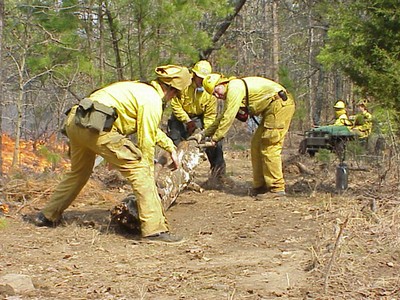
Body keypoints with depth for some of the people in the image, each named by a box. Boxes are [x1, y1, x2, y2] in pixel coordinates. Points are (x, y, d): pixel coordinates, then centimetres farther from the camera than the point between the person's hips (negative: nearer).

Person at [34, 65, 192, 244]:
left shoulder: (139, 88, 27)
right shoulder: (153, 100, -1)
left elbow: (152, 129, 40)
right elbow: (146, 141, 0)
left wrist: (171, 147, 46)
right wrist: (149, 172, 11)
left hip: (74, 121, 10)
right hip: (96, 128, -10)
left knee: (78, 172, 30)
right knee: (139, 170, -7)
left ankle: (47, 216, 43)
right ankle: (154, 229, -11)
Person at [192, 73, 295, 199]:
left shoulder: (234, 88, -13)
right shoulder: (230, 95, 18)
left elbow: (228, 118, -14)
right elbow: (222, 118, 26)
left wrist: (215, 138, -6)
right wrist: (203, 134, 23)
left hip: (280, 104, -11)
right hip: (272, 109, 11)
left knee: (269, 147, -11)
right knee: (256, 144, 11)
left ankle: (277, 188, -10)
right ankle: (260, 186, 14)